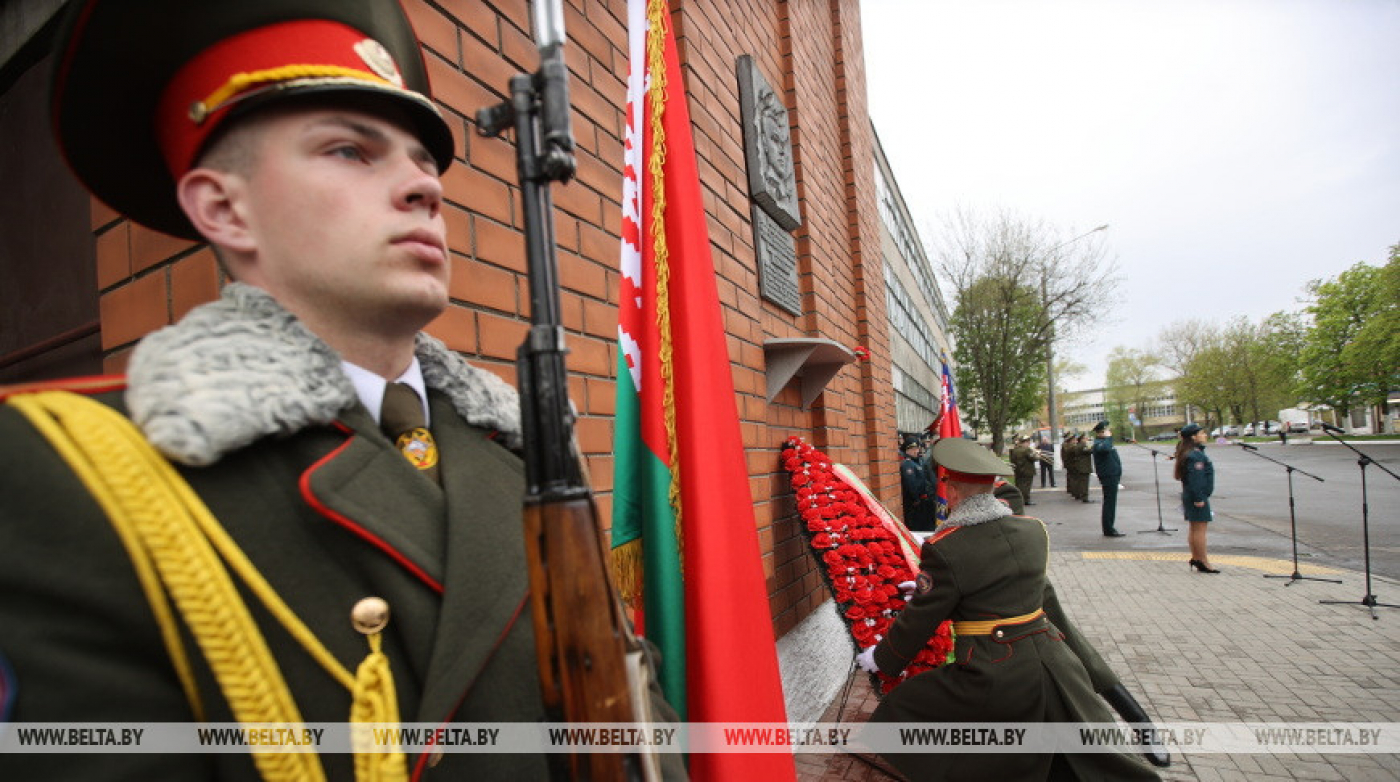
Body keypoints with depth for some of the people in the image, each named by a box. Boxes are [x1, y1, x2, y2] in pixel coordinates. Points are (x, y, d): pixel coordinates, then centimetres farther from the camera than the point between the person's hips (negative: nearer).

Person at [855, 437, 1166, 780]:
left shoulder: (943, 548, -16)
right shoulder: (1034, 529, 3)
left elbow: (919, 619, -7)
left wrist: (881, 659, 11)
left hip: (996, 679, -6)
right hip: (1053, 664, 6)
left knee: (899, 709, 7)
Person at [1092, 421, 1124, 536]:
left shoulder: (1105, 441, 17)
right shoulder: (1098, 443, -16)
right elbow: (1105, 448, -40)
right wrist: (1108, 437, -27)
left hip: (1113, 476, 11)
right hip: (1108, 476, -11)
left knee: (1111, 503, 15)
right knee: (1109, 503, -8)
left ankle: (1109, 528, 23)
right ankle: (1108, 530, -4)